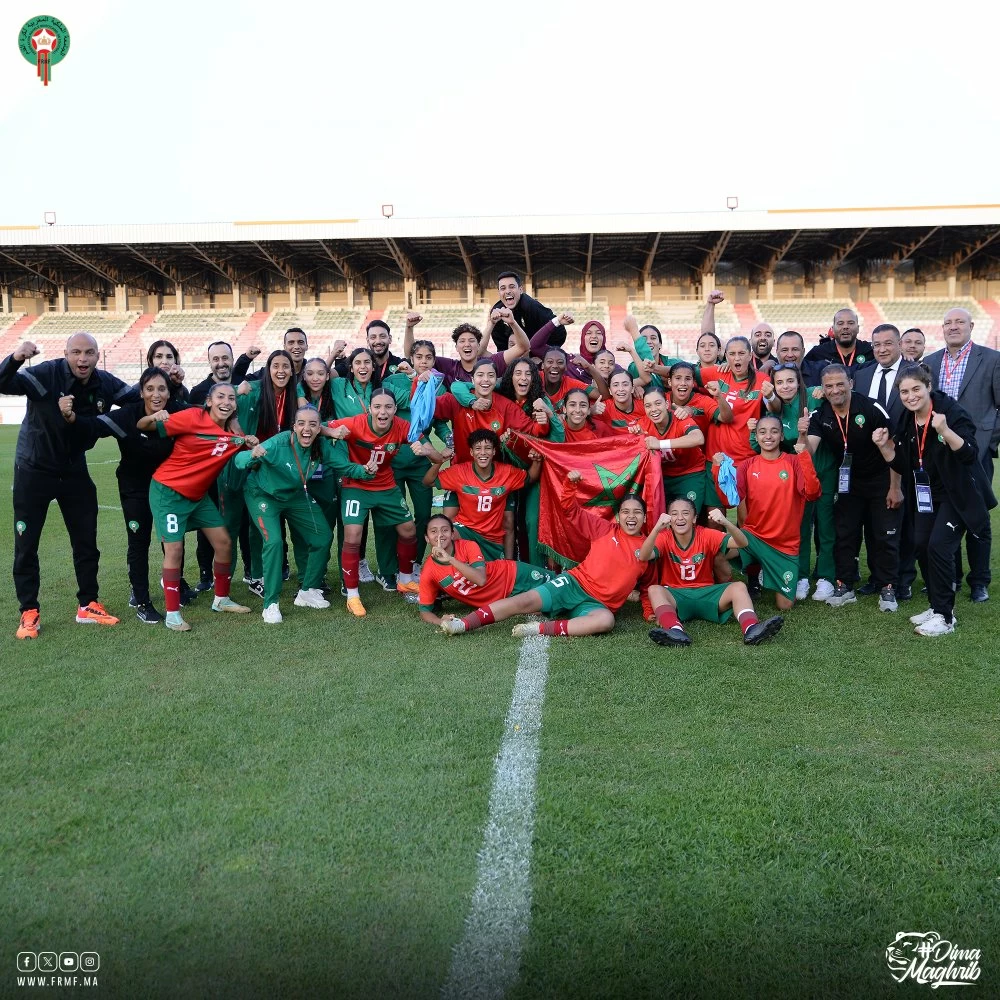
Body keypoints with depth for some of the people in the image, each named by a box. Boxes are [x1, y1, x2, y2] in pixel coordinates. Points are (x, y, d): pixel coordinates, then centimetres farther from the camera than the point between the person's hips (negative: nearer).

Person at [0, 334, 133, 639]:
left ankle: (88, 605, 23)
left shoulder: (106, 384, -8)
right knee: (25, 545, 2)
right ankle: (29, 613, 14)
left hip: (75, 471, 4)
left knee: (86, 542, 9)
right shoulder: (46, 374, -21)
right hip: (34, 471, -4)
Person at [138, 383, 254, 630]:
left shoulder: (235, 432, -2)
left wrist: (252, 444, -10)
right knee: (174, 549, -8)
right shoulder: (193, 417, -19)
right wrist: (153, 417, -38)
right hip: (168, 490, -6)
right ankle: (172, 614, 2)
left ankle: (221, 599, 25)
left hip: (198, 495, 7)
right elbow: (142, 427, -15)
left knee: (224, 542, 7)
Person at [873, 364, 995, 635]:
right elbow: (902, 465, 4)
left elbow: (970, 454, -27)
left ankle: (945, 616, -2)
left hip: (957, 494, -6)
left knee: (939, 546, -14)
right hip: (927, 494, 7)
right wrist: (884, 446, -12)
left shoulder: (951, 410, -18)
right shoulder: (906, 422, 0)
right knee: (922, 546, 3)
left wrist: (945, 431, -41)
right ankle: (937, 607, 19)